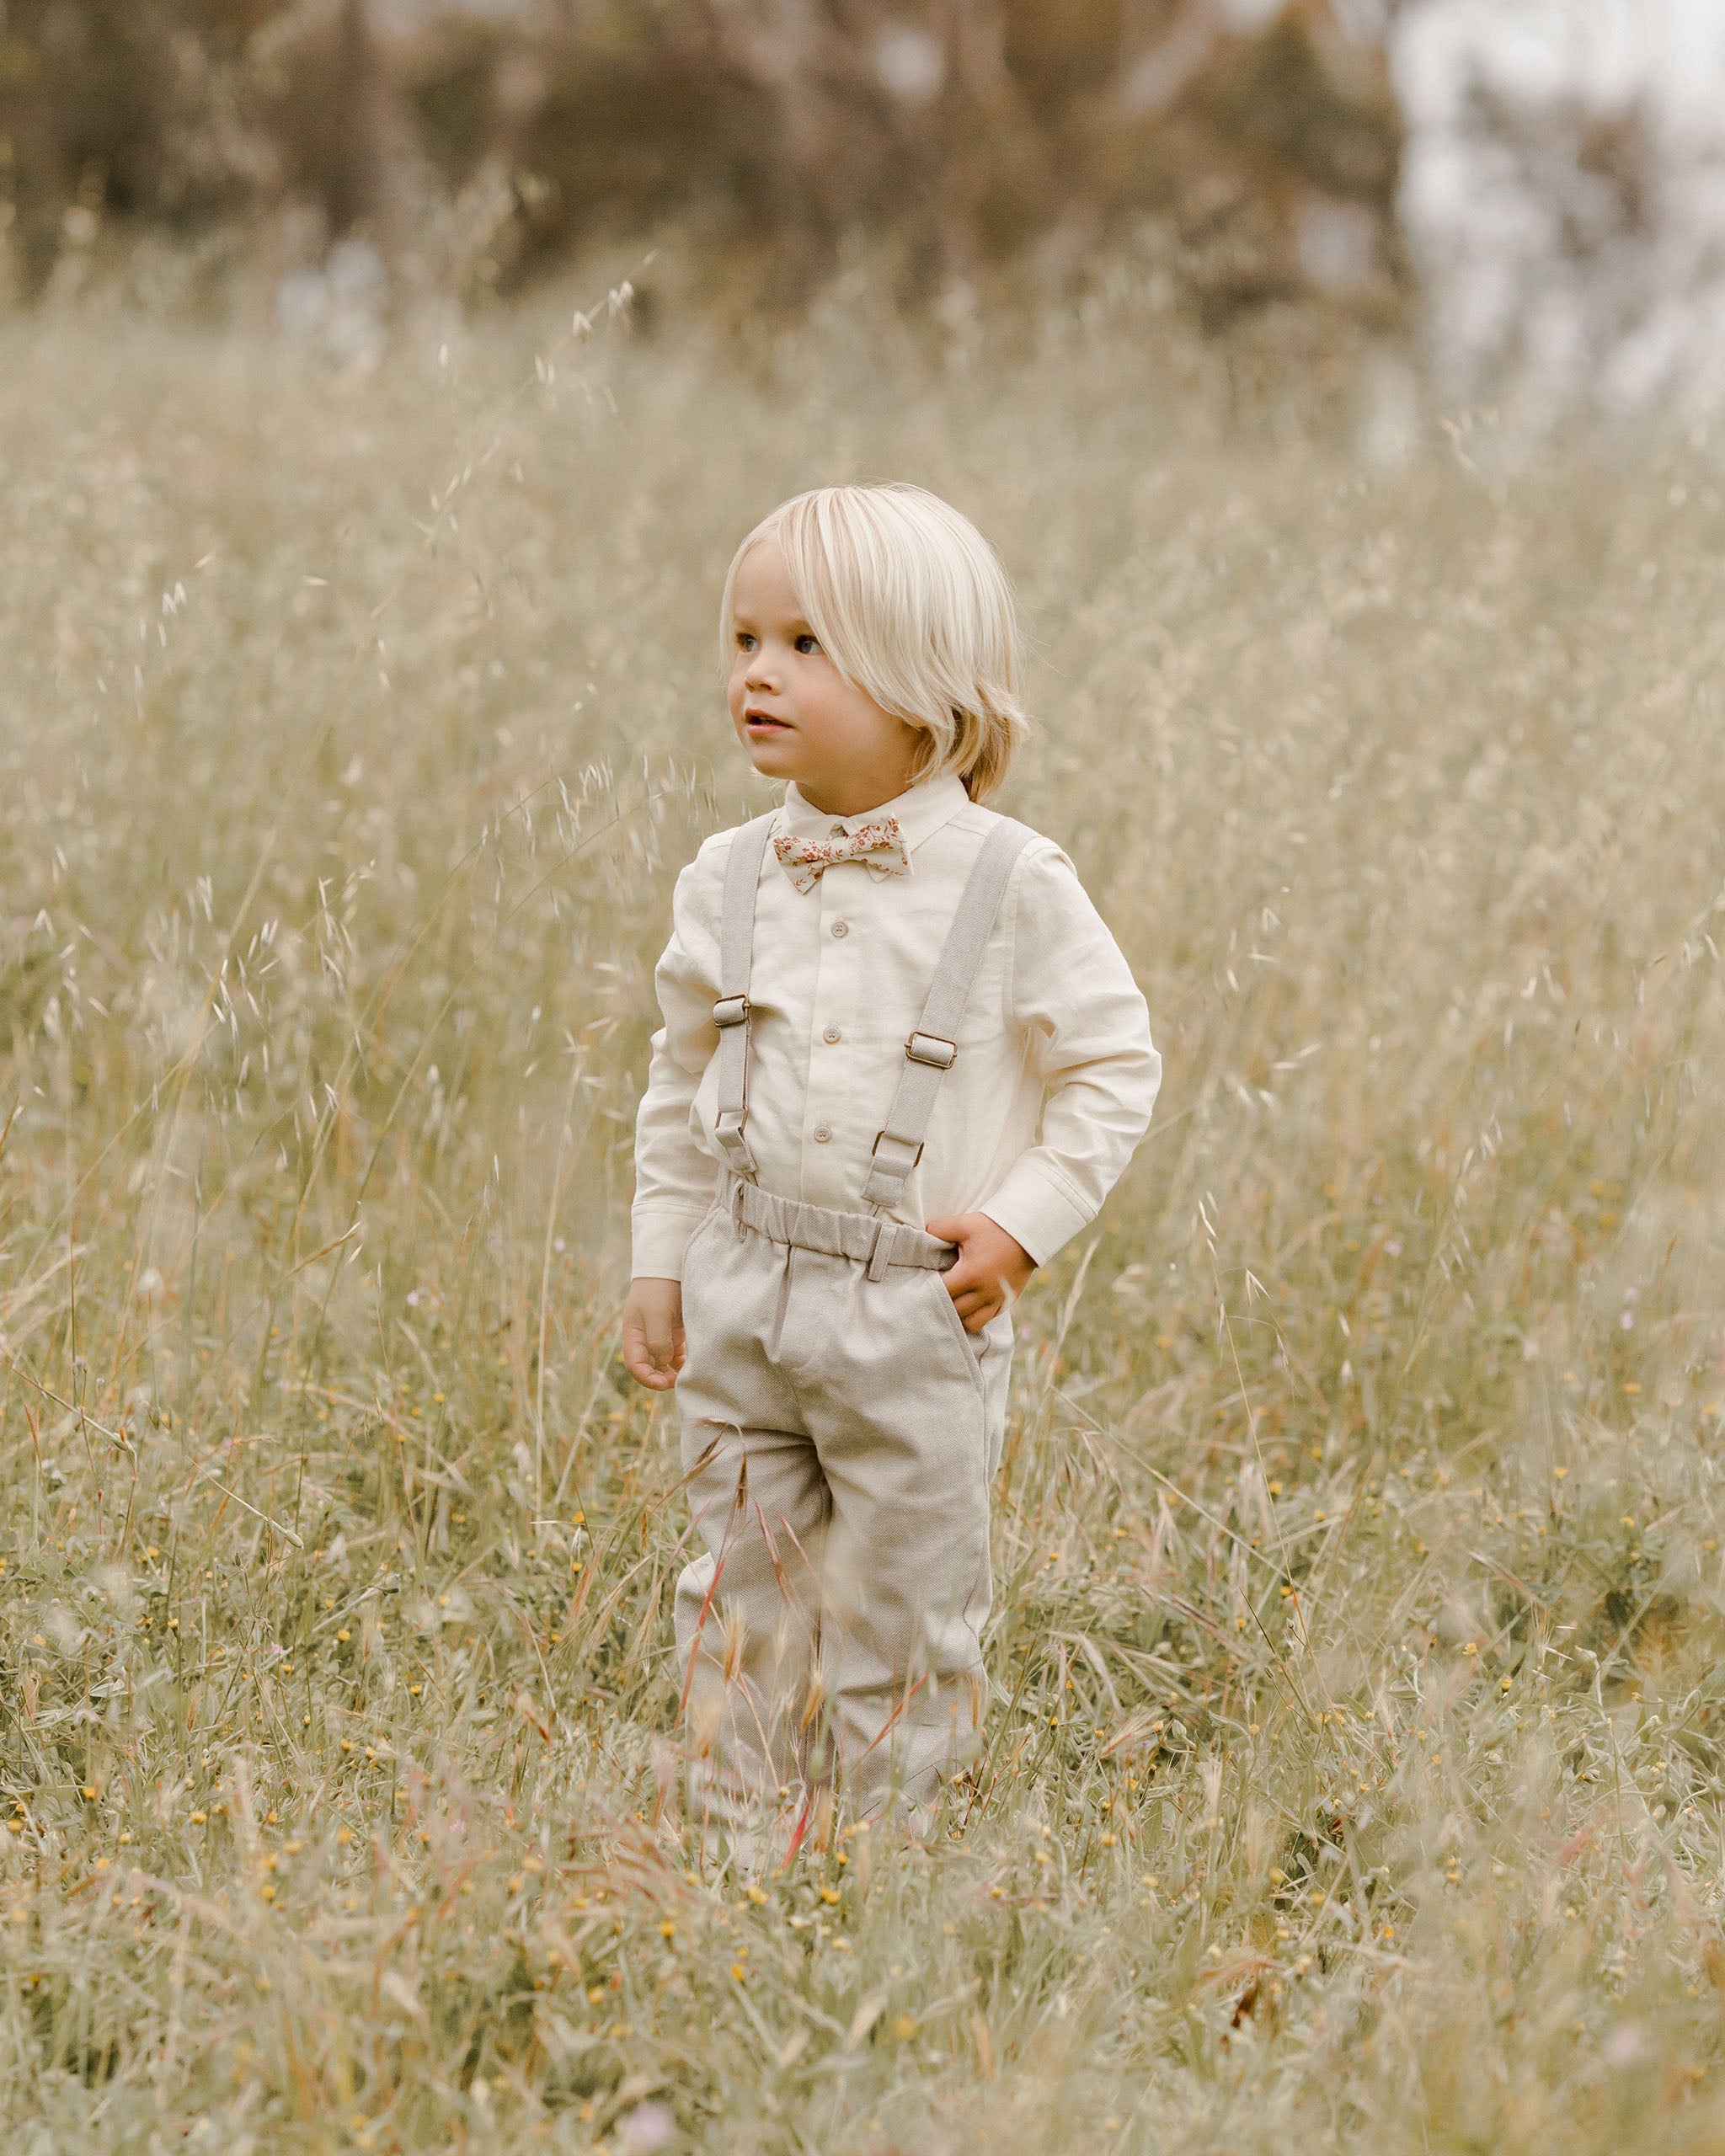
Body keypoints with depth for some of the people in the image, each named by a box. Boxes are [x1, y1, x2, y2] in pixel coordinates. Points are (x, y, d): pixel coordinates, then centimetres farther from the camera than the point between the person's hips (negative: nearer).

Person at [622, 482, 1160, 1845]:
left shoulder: (1011, 888, -9)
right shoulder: (731, 880, 3)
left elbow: (1116, 1067, -2)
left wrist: (1025, 1224, -11)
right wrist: (660, 1262, 12)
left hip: (918, 1317, -4)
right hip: (742, 1289, 4)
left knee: (900, 1615, 6)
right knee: (744, 1601, 10)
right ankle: (738, 1852, 20)